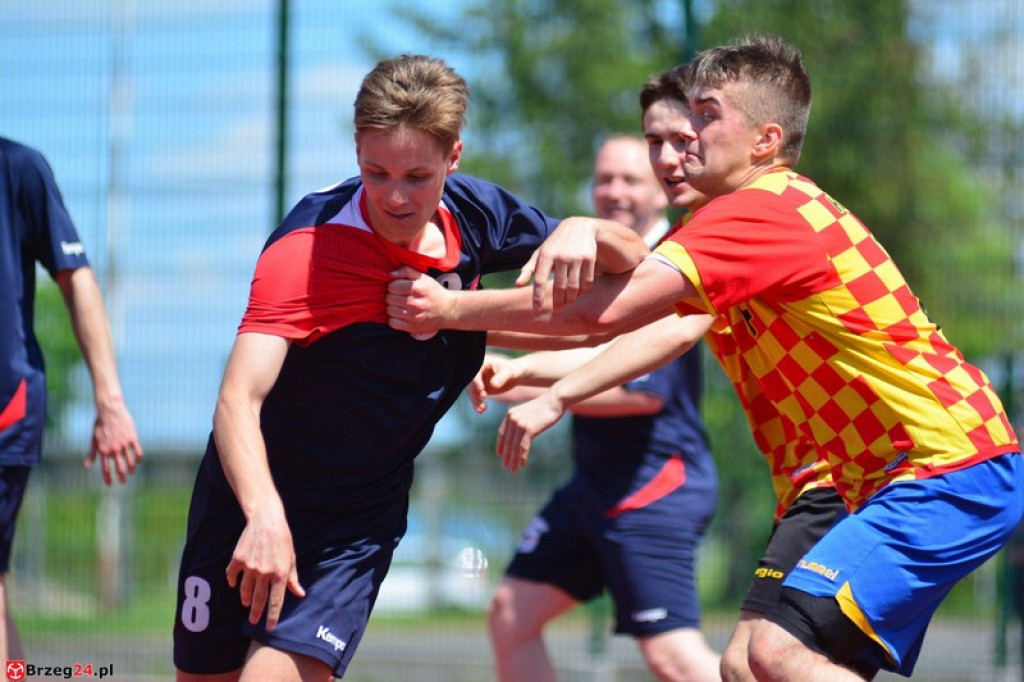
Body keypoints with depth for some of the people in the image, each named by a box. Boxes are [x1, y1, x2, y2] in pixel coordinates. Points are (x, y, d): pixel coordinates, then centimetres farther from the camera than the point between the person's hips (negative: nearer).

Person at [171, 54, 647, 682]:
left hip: (360, 521, 2)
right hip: (252, 501, -2)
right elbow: (240, 399, -36)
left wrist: (583, 232, -20)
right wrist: (264, 516, -53)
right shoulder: (306, 249, -24)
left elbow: (635, 259, 4)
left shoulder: (473, 214, -7)